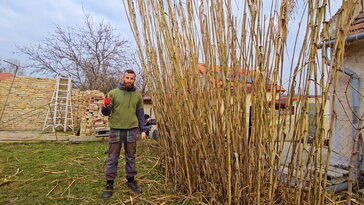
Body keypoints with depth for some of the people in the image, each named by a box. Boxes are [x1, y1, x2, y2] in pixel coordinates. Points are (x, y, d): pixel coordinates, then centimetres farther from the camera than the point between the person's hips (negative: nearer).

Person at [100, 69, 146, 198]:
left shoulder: (137, 96, 7)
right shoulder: (113, 93, 0)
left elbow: (140, 114, 11)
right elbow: (106, 112, 1)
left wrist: (143, 129, 6)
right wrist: (105, 107, -23)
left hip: (131, 130, 2)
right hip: (116, 130, -1)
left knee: (130, 157, 12)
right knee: (112, 158, 5)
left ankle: (131, 181, 27)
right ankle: (109, 185, 17)